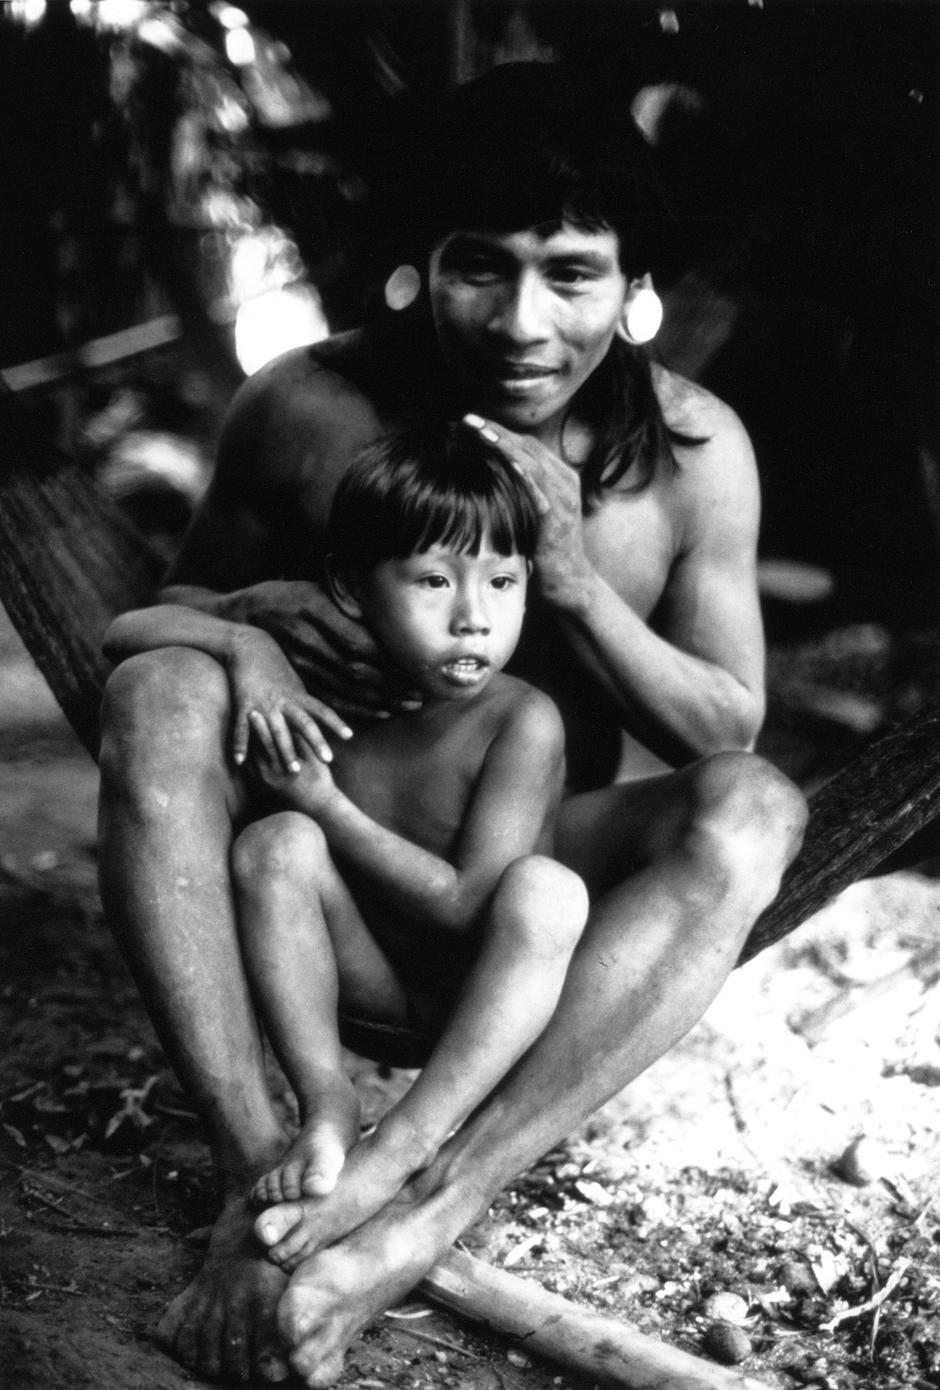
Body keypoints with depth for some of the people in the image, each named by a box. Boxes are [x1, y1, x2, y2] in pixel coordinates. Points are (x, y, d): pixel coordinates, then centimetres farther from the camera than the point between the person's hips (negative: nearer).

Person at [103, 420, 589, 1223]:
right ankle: (326, 1104, -25)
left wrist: (327, 805, -19)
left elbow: (466, 907, -23)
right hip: (374, 977, 3)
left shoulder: (522, 724, -20)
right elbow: (126, 633, -3)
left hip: (490, 990, -3)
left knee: (546, 889, -34)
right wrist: (245, 645, -23)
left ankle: (410, 1136, -37)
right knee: (275, 844, -22)